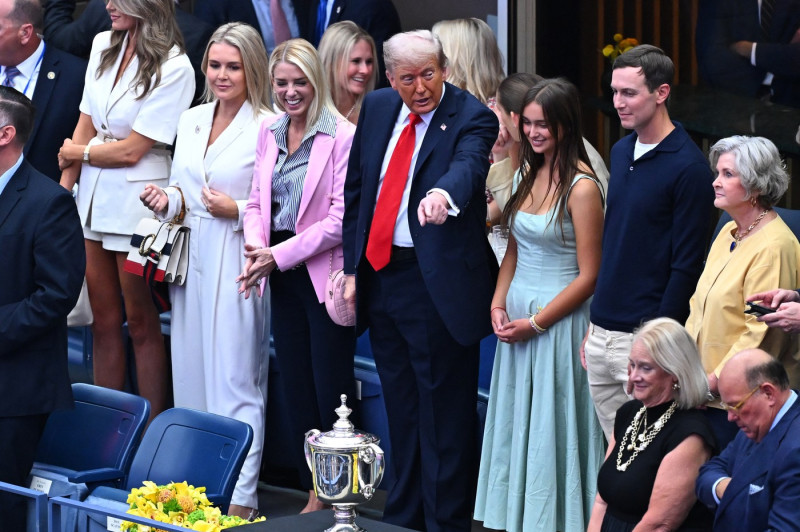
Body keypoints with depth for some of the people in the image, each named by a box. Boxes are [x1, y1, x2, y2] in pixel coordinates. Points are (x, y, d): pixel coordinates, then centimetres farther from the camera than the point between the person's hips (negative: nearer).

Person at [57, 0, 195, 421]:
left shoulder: (173, 67, -14)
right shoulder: (103, 46, 7)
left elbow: (131, 150, -13)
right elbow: (85, 127, 8)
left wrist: (76, 153, -1)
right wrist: (63, 190, 3)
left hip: (136, 201, -6)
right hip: (93, 197, 6)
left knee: (140, 323, 2)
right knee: (103, 320, 11)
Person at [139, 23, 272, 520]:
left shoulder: (268, 126, -8)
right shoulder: (191, 120, 13)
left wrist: (238, 210, -20)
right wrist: (166, 200, 1)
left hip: (237, 264, -7)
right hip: (191, 262, 7)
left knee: (236, 379, -5)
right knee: (191, 372, 9)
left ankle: (241, 497, -3)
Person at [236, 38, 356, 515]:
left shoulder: (343, 136, -12)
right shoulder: (269, 132, 10)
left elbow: (341, 219, -15)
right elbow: (258, 202, 14)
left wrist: (280, 255, -14)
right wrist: (256, 247, -5)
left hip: (324, 275, -7)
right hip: (284, 279, 7)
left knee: (330, 393, -4)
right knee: (297, 392, 10)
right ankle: (314, 497, 17)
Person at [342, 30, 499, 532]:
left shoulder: (471, 118, -11)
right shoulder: (377, 109, 8)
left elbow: (468, 168, -33)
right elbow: (356, 189, 14)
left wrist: (443, 194, -55)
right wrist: (352, 268, 10)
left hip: (438, 283, -6)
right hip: (380, 276, 7)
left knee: (444, 413, -1)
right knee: (401, 409, 18)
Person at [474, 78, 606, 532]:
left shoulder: (581, 187, -16)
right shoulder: (532, 175, 8)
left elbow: (588, 276, -15)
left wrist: (535, 323, -14)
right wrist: (499, 305, 1)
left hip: (558, 320, -7)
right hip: (517, 316, 7)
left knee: (552, 424, 0)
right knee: (516, 422, 13)